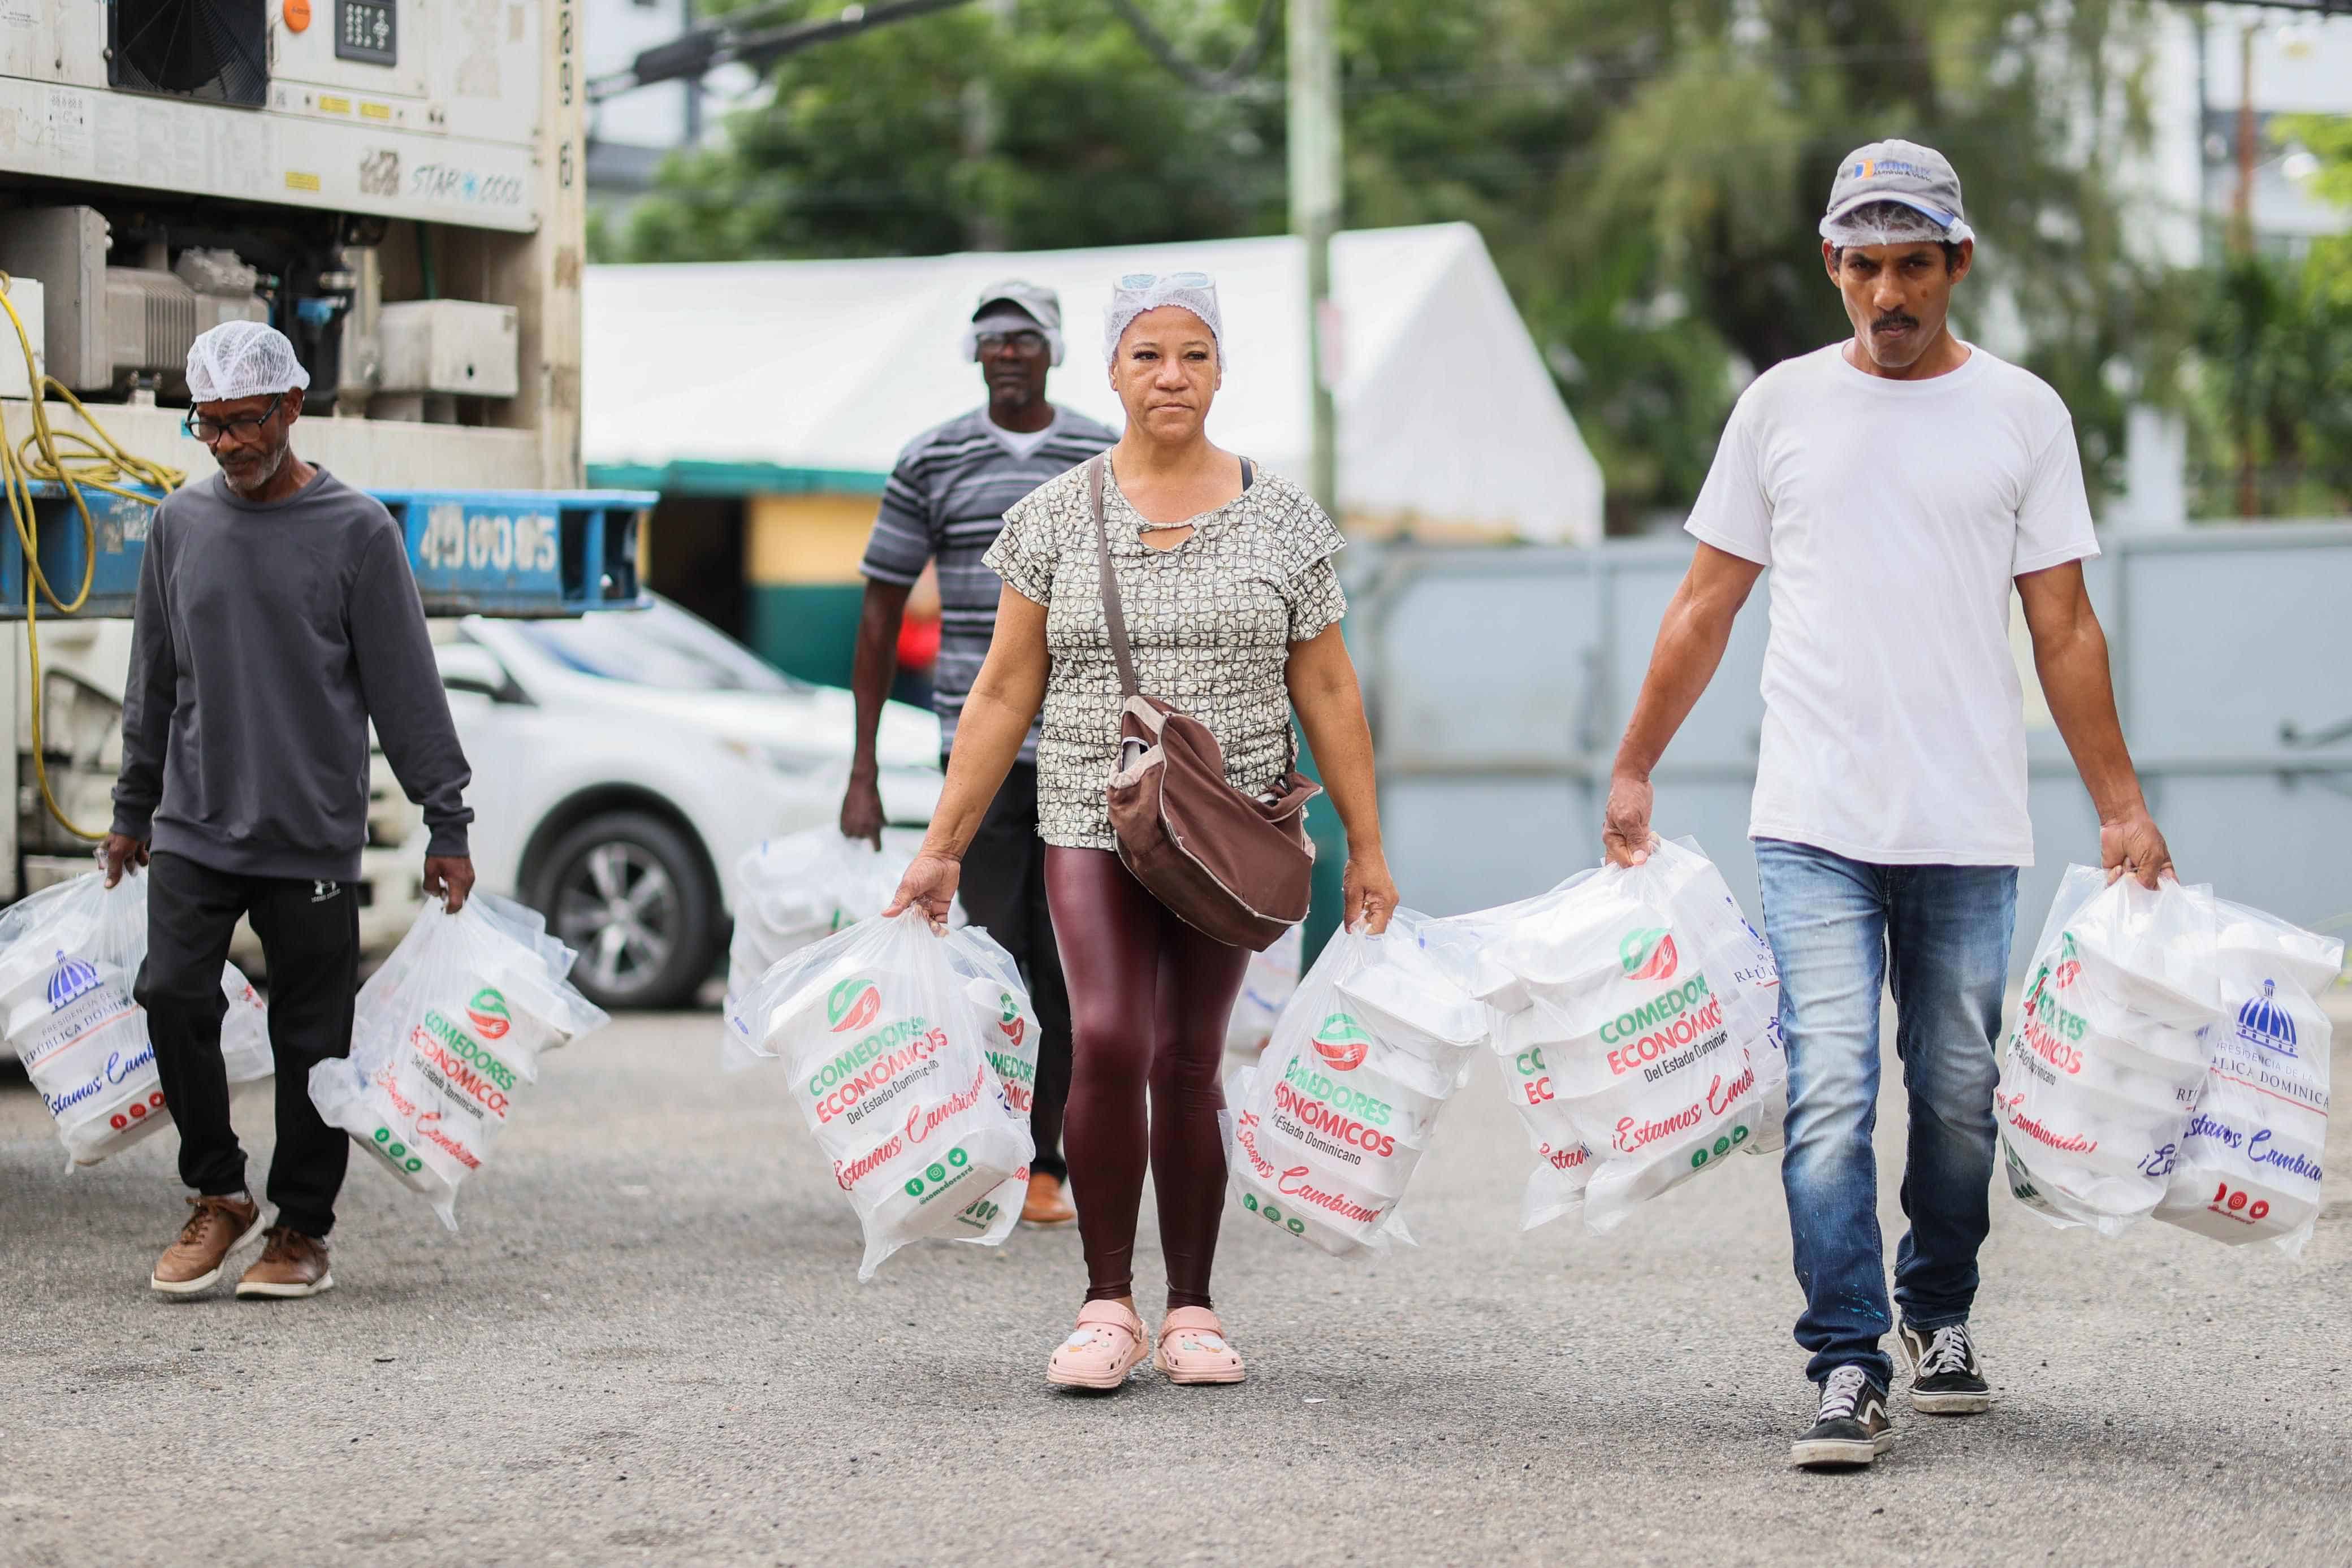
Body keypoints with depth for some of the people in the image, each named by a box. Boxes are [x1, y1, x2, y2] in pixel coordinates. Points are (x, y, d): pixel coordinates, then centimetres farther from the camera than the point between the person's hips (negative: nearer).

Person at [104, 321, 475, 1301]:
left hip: (313, 834, -3)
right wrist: (133, 810, 20)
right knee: (173, 996, -11)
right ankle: (216, 1198, 6)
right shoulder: (179, 524, 8)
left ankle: (302, 1229, 15)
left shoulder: (357, 531, -3)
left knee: (312, 1035, 2)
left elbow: (406, 689, -1)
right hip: (194, 825, 3)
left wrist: (446, 825, -3)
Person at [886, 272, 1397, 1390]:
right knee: (1107, 1041, -16)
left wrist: (1366, 852, 6)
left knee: (1189, 1063, 0)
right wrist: (942, 850, 4)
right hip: (1093, 826, 0)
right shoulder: (1055, 518, 5)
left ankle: (1190, 1312, 11)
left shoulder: (1282, 521, 5)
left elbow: (1328, 694, 8)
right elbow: (1004, 693, 7)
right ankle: (1107, 1304, -5)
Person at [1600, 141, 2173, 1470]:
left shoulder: (2022, 412, 6)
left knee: (1958, 1097, 8)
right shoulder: (1783, 405, 7)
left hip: (1970, 829, 1)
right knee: (1830, 1093, -10)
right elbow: (1706, 607, 12)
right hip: (1815, 824, 0)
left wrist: (2121, 804, 4)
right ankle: (1850, 1369, -8)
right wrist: (1633, 771, 10)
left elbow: (2064, 625, 8)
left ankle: (1941, 1314, 30)